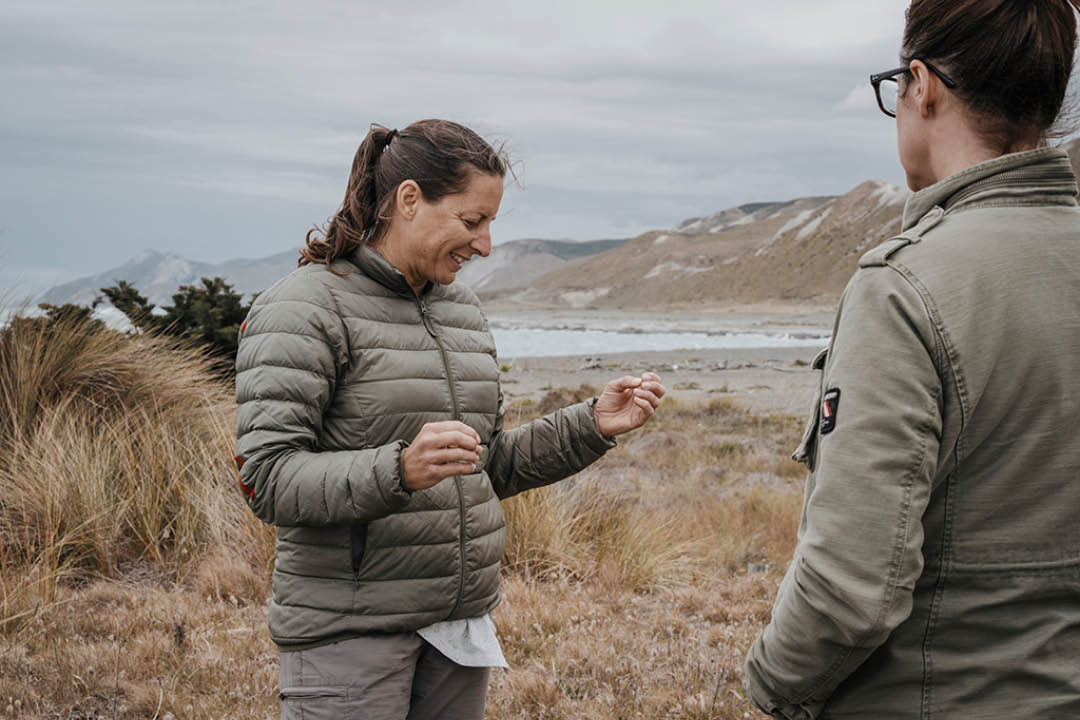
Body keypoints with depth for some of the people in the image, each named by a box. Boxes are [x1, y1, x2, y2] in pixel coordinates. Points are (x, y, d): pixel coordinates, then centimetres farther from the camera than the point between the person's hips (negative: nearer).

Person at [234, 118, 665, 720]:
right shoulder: (306, 308, -10)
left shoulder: (463, 310, 14)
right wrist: (398, 471, -32)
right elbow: (268, 478, -19)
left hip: (460, 622, 7)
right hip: (350, 630, -7)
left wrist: (591, 427, 5)